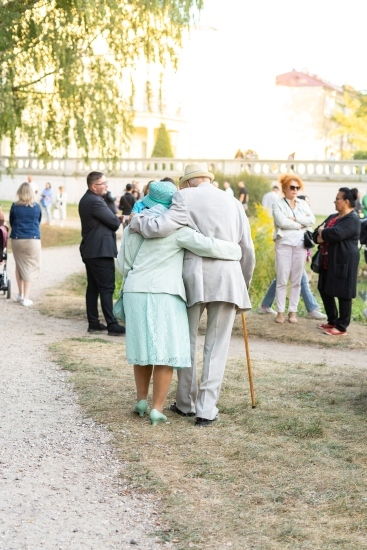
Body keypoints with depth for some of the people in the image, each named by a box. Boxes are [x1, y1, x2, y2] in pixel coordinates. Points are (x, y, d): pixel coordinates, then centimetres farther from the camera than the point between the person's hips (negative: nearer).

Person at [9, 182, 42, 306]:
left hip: (17, 239, 1)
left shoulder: (15, 206, -4)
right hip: (33, 239, -1)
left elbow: (11, 222, 9)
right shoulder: (37, 206, -2)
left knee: (19, 265, 18)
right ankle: (26, 298, 1)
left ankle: (20, 294, 23)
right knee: (29, 268, 4)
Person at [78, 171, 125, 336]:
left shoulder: (85, 200, 13)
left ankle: (93, 323, 14)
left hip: (89, 251, 10)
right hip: (101, 251, -10)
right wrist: (118, 220, 6)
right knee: (107, 288, -8)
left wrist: (115, 218, 2)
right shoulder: (95, 202, -19)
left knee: (93, 287, 11)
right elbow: (114, 222, -16)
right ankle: (112, 325, -7)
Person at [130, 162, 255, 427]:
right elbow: (247, 250, 15)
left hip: (194, 278, -2)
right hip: (227, 279, 2)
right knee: (216, 346, 6)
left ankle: (186, 403, 23)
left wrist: (137, 221, 5)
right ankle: (207, 409, 2)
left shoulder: (186, 198, -1)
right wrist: (245, 283, 27)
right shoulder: (234, 203, 13)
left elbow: (160, 227, -15)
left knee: (187, 342, 14)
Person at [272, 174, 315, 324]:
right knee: (282, 280, -3)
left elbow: (311, 220, -1)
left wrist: (294, 218, -10)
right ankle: (280, 311, 3)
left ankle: (293, 311, 10)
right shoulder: (278, 204, 2)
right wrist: (300, 225, -6)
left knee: (296, 280, 5)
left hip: (300, 245, 3)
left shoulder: (303, 204, 13)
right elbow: (281, 222, -14)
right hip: (284, 244, -3)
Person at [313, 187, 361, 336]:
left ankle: (341, 327, 5)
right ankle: (332, 321, 28)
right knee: (325, 290, 15)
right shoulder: (333, 217, 15)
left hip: (343, 262, -9)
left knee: (343, 294, -2)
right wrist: (322, 237, -13)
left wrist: (322, 232, -7)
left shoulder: (352, 219, -13)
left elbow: (335, 233, -26)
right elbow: (316, 234, 10)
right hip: (329, 261, 9)